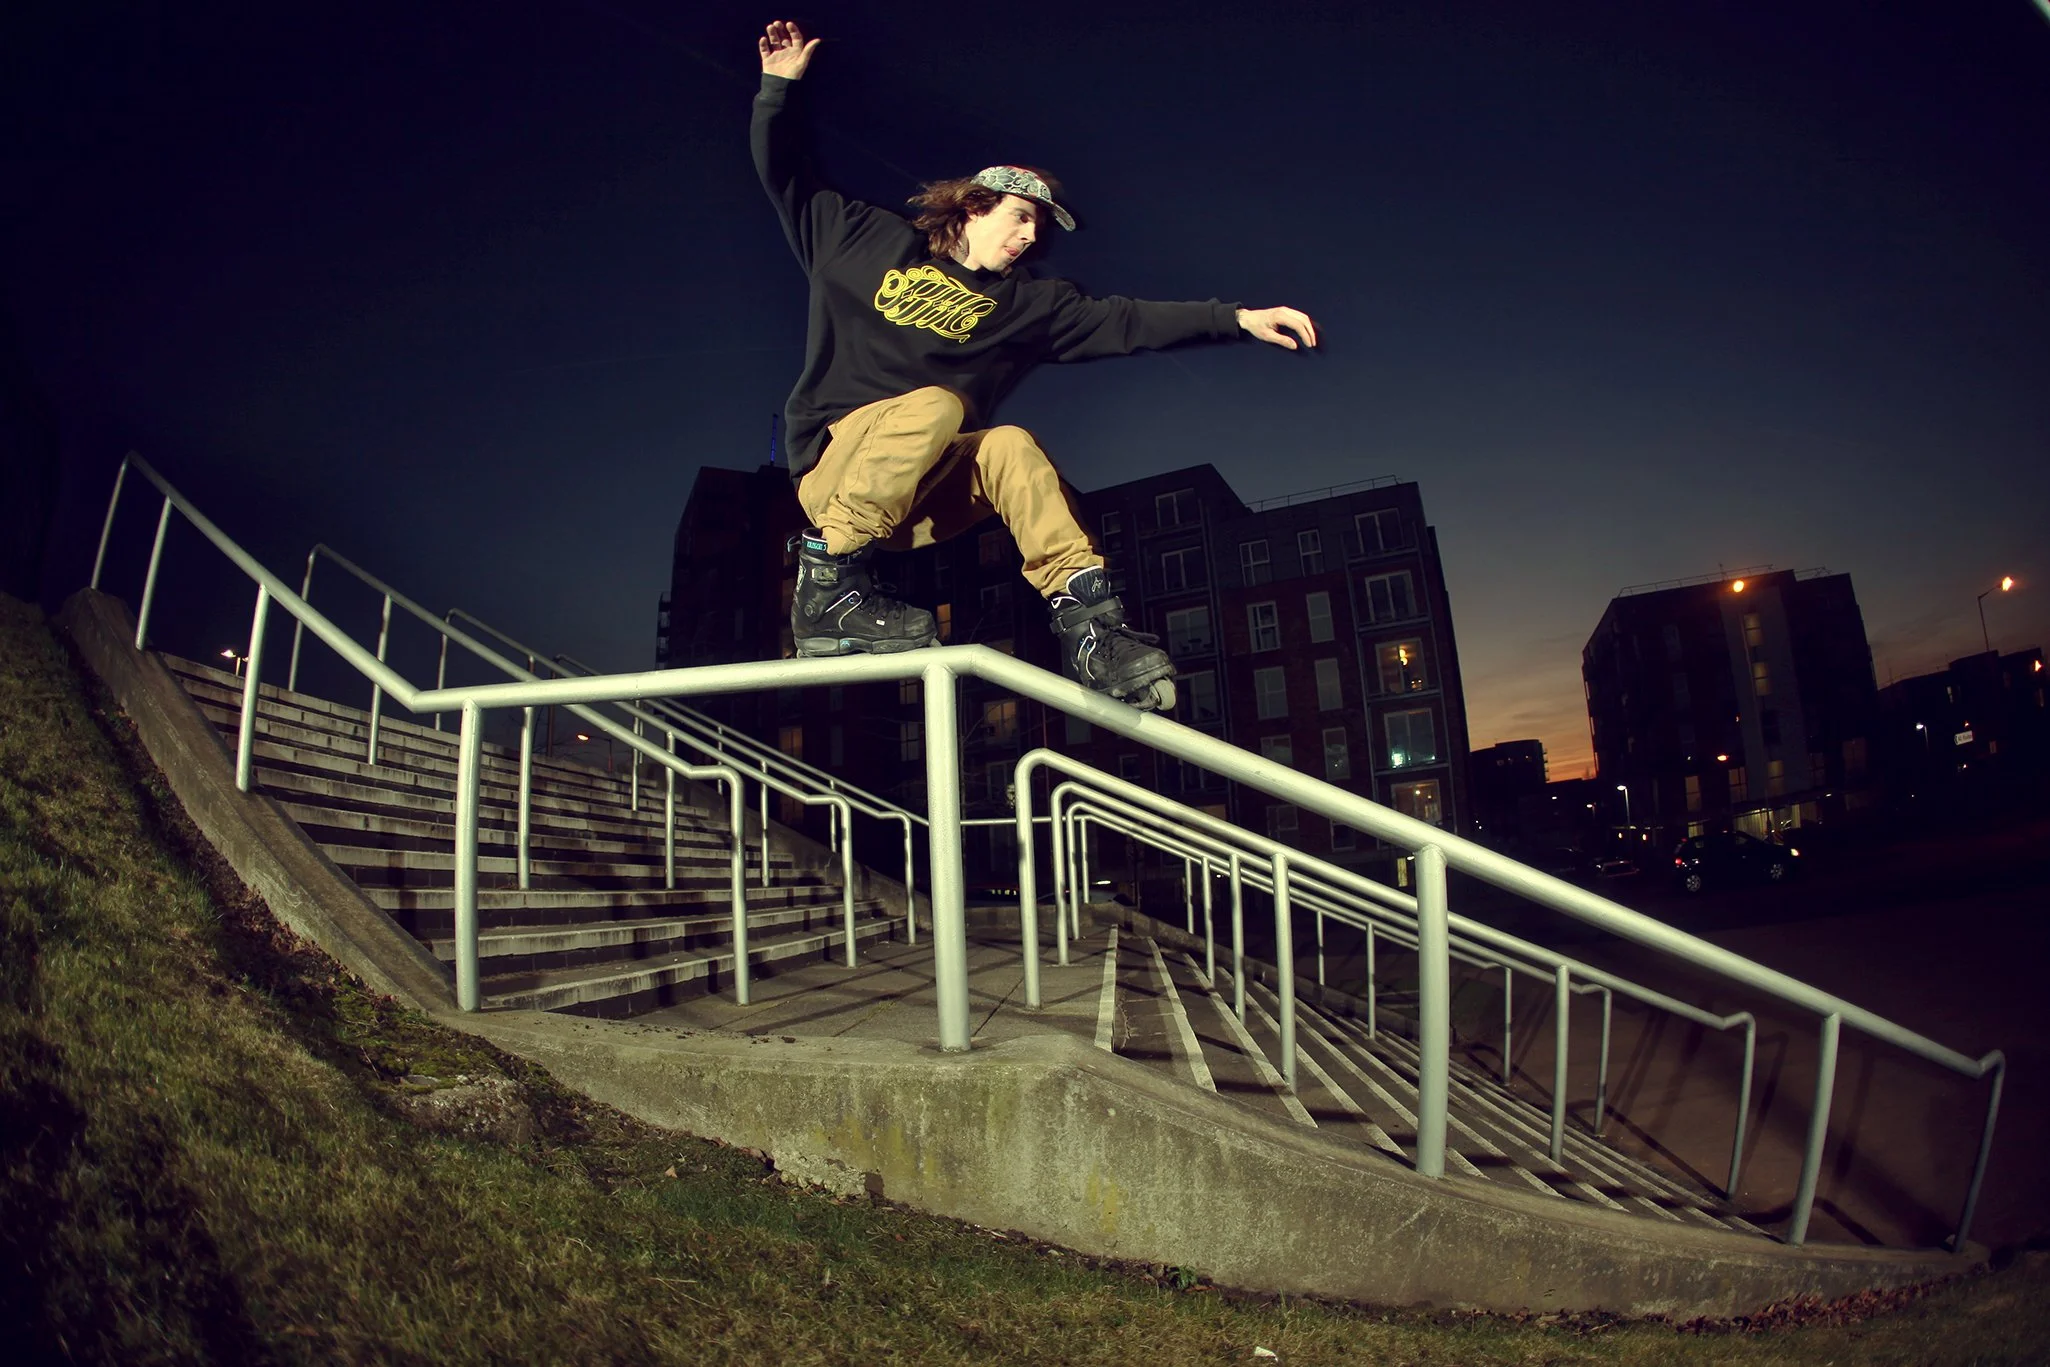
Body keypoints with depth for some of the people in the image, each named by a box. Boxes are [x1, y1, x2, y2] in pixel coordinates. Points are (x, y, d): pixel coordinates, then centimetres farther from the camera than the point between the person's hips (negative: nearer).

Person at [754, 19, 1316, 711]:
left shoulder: (1025, 303, 10)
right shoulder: (871, 240, 8)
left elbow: (1124, 322, -1)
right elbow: (787, 179, 16)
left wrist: (1234, 317, -12)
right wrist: (779, 88, 4)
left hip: (921, 497, 3)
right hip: (834, 464, -3)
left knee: (1008, 446, -26)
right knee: (937, 405, -31)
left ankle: (1091, 627, -31)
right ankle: (827, 583, -27)